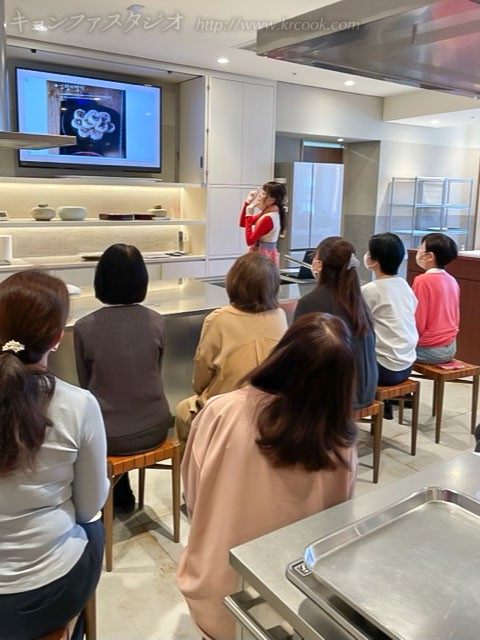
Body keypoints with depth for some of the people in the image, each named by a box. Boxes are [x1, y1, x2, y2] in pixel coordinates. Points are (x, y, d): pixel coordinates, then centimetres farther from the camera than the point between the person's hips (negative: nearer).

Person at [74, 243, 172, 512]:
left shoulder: (84, 327, -15)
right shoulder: (157, 322, -8)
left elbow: (86, 383, -1)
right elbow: (156, 373, 5)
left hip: (110, 436, -2)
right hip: (154, 429, 3)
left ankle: (121, 495, 41)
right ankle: (122, 494, 42)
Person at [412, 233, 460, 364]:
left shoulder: (422, 281, -17)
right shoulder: (452, 280, 4)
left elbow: (417, 323, -16)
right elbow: (455, 318, 13)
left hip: (429, 349, -7)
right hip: (450, 347, 7)